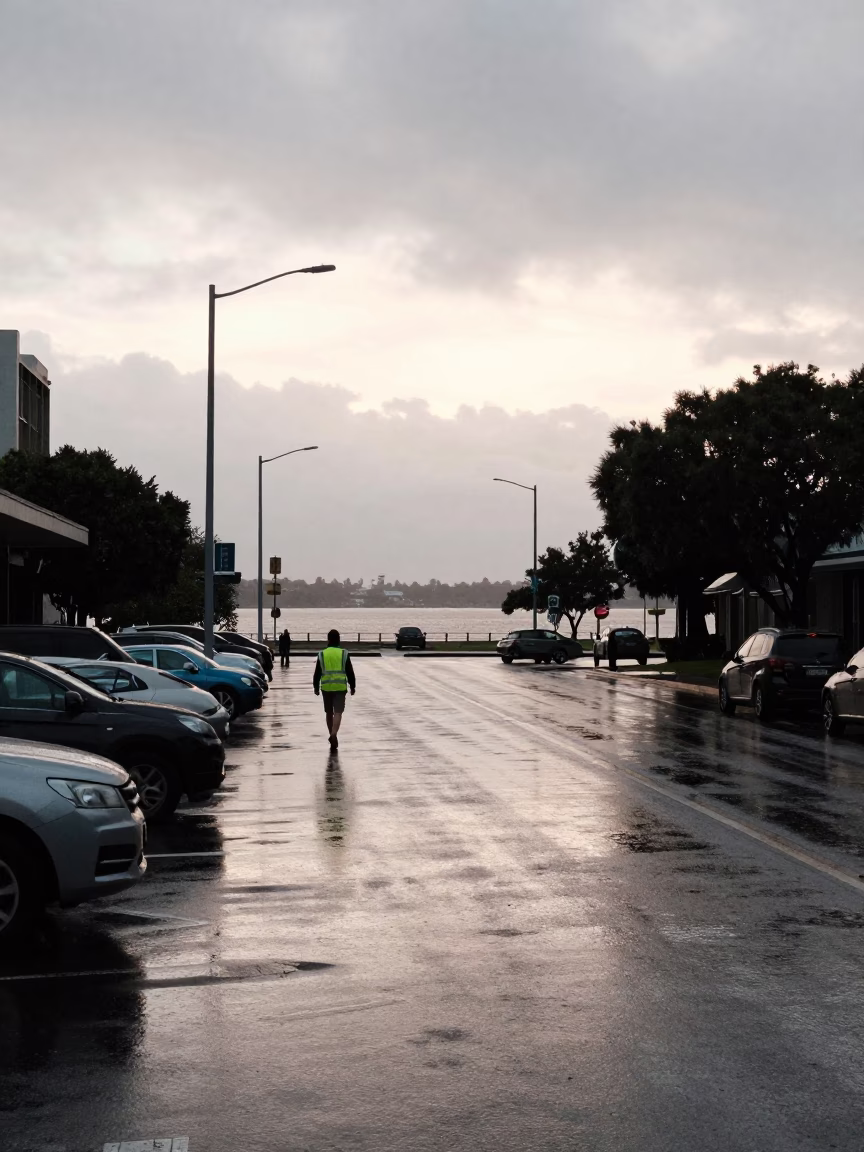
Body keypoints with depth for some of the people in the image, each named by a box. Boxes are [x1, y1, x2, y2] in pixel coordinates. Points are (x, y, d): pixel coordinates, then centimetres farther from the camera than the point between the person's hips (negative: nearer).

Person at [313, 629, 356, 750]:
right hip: (340, 687, -1)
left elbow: (317, 673, 4)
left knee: (329, 713, 15)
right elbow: (350, 672, 1)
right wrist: (352, 686, 10)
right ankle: (334, 734, -24)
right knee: (338, 712, -5)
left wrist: (316, 687, 15)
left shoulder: (322, 654, 1)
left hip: (326, 687, 1)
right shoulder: (344, 654, -2)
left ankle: (332, 735, 22)